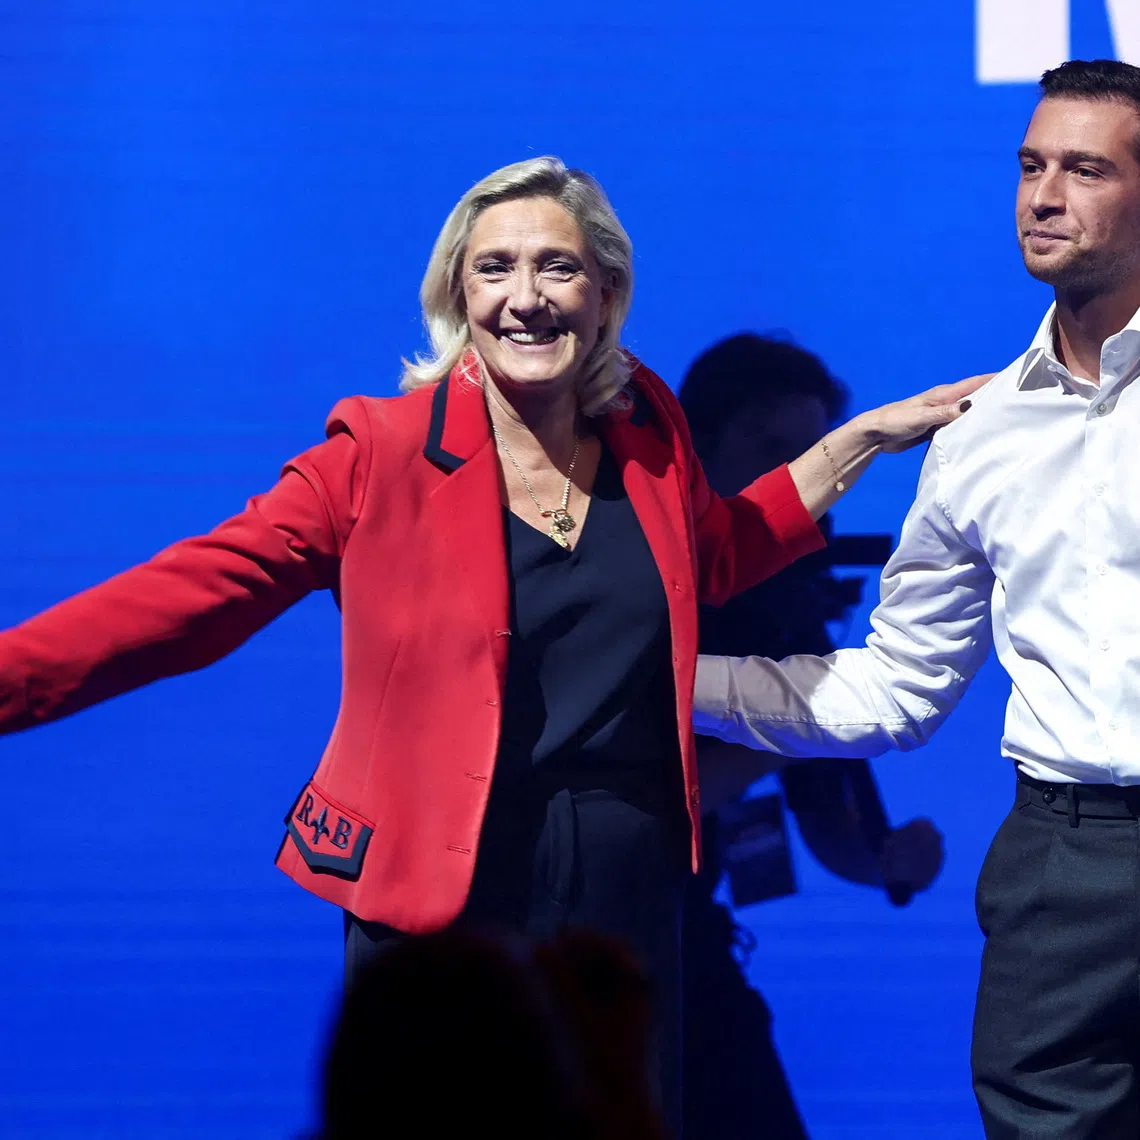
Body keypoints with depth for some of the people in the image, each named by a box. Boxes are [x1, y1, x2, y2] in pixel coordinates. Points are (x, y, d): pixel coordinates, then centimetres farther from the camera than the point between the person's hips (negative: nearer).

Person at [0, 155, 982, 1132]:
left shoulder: (647, 432, 6)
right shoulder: (384, 454, -7)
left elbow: (714, 554, 27)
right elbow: (192, 593, -11)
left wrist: (864, 437, 25)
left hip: (630, 916, 4)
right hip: (440, 923, -4)